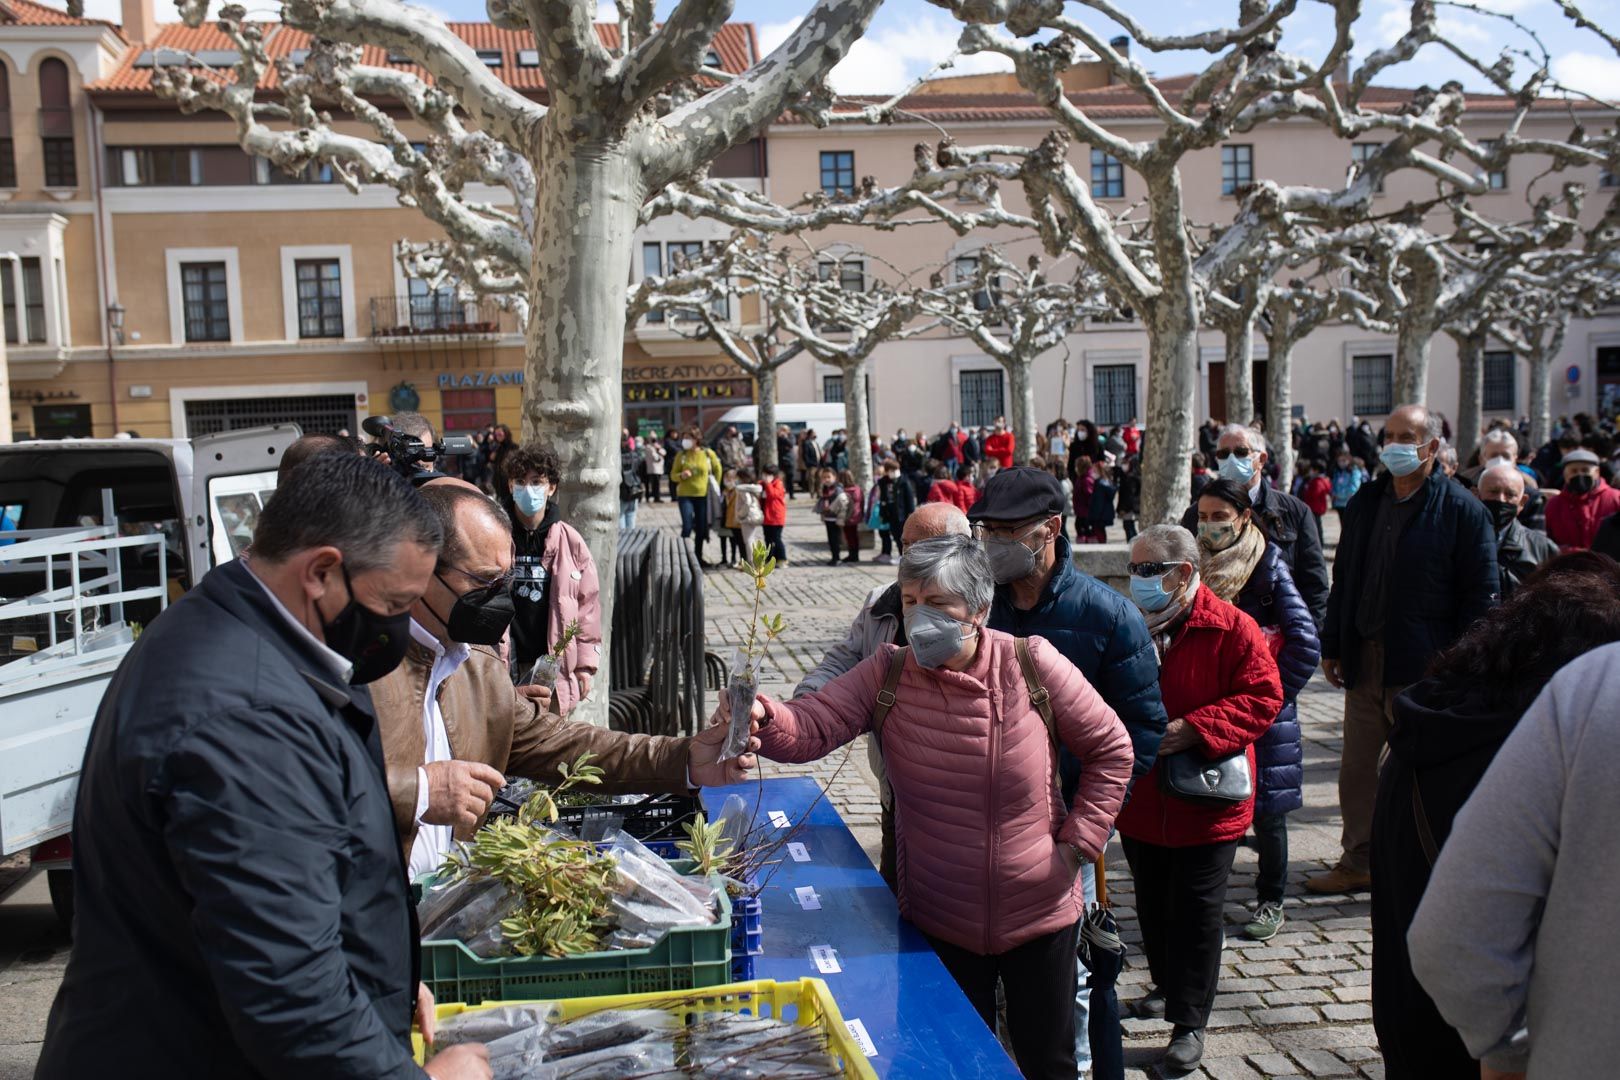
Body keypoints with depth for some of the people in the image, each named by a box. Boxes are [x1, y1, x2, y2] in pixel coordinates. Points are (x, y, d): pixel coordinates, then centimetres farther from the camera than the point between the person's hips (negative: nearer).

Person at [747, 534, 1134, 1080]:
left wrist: (1077, 844, -6)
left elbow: (1111, 749, -3)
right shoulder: (886, 673, -10)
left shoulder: (1032, 664, -13)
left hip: (1041, 915, 0)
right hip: (940, 926, 1)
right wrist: (764, 717, -43)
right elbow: (811, 727, -21)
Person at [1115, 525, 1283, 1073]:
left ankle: (1188, 1022, 18)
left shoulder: (1231, 628, -13)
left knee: (1196, 912, 5)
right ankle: (1166, 987, 41)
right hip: (1140, 801, 5)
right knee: (1152, 905, 19)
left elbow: (1264, 697, -14)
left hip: (1204, 805, -5)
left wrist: (1195, 729, -23)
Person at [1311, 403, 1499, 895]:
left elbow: (1481, 595, -7)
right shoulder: (1366, 501, 10)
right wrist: (1333, 646, 11)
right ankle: (1358, 862, 24)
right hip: (1364, 659, 6)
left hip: (1424, 667, -5)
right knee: (1357, 767, 11)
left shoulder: (1462, 510, -7)